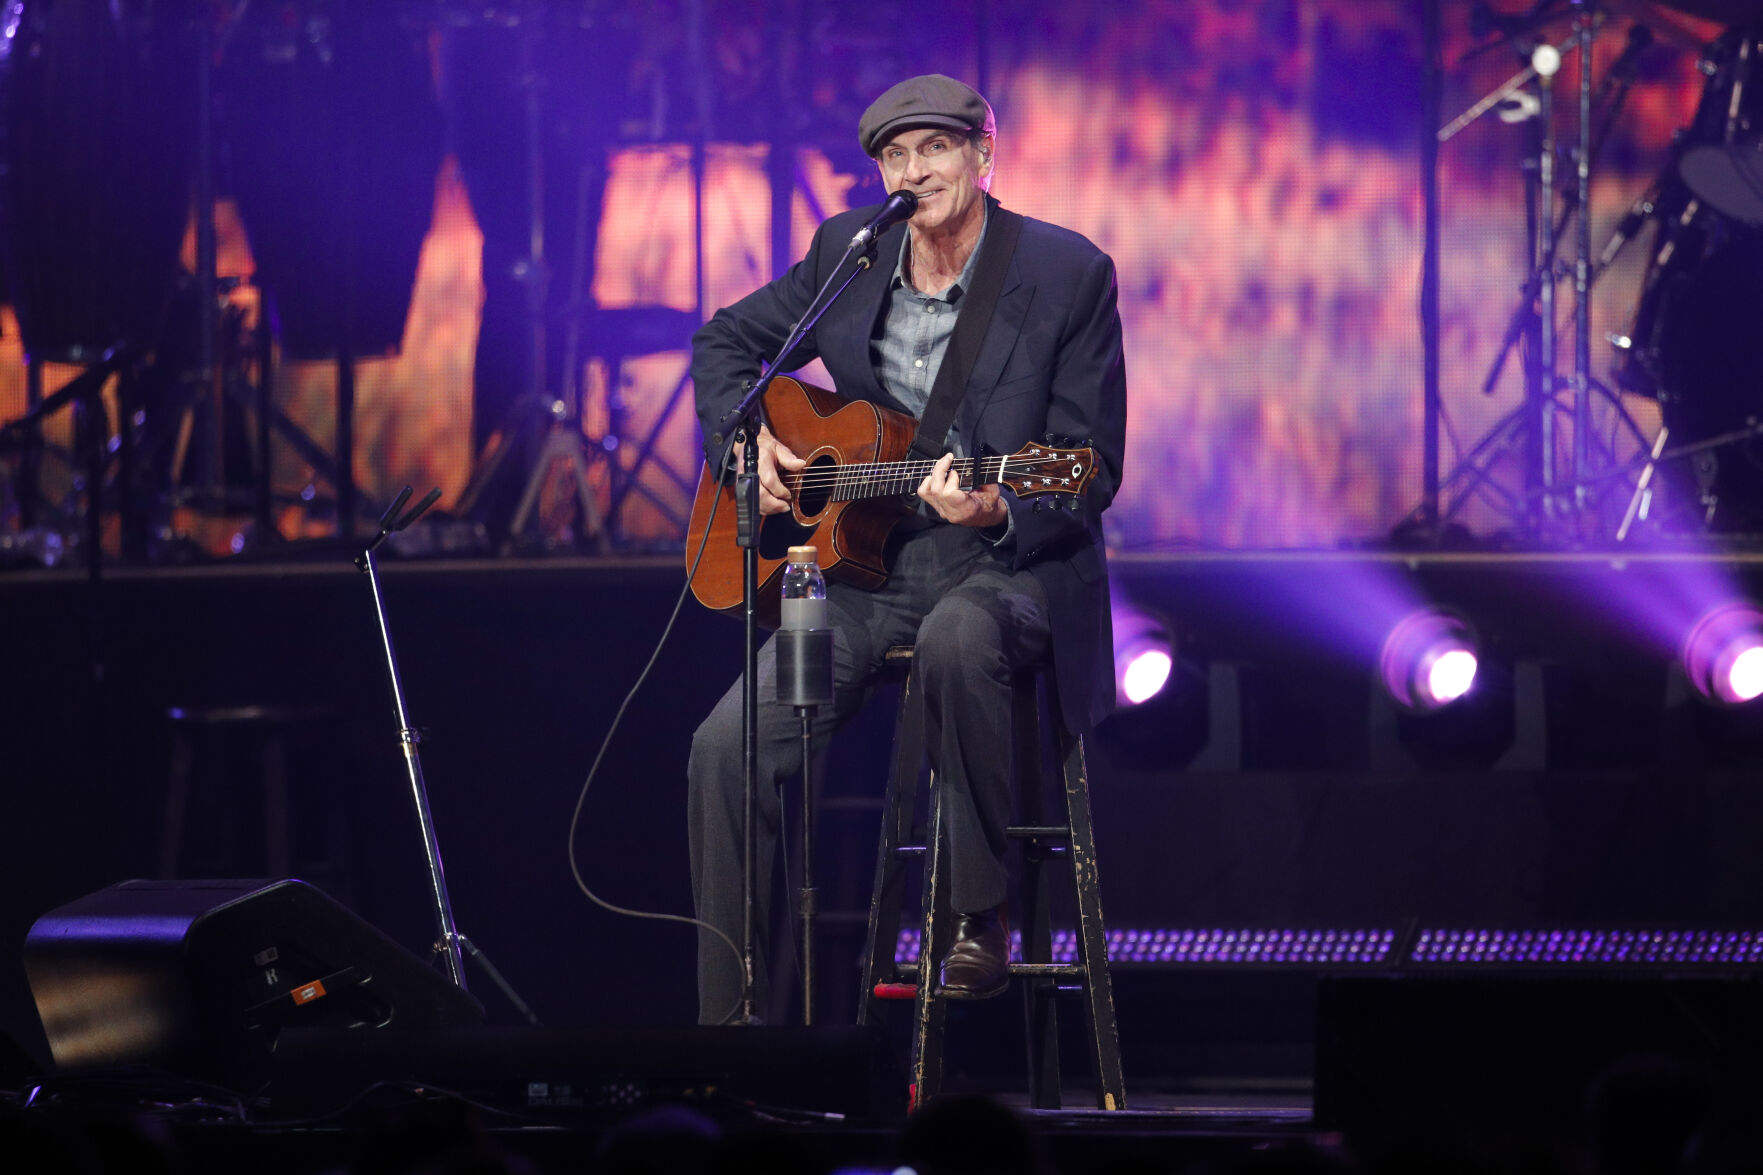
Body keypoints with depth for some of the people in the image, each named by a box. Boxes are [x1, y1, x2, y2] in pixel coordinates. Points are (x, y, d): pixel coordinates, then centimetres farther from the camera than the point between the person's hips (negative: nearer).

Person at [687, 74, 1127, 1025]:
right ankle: (727, 1027, -5)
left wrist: (999, 512, -27)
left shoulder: (1068, 275, -7)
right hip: (867, 567, 4)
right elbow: (727, 342, 21)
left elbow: (1091, 472, -7)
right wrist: (746, 438, 1)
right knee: (727, 747, -15)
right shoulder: (848, 253, 5)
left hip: (1008, 562, -4)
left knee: (956, 639, -41)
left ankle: (980, 919, -23)